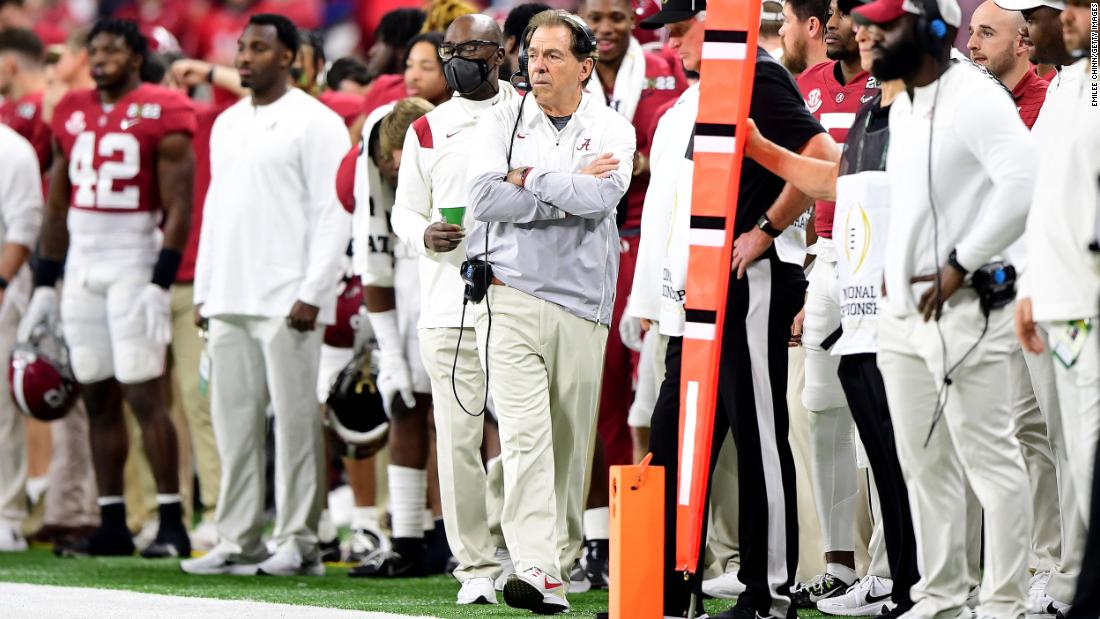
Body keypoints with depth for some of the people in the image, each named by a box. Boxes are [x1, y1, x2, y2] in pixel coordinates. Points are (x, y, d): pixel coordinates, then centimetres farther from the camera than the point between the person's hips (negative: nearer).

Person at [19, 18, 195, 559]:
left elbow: (178, 208, -9)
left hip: (134, 259, -6)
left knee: (142, 393, -9)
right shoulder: (72, 114, 13)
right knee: (98, 397, 6)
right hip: (82, 264, 6)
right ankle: (112, 524, 10)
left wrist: (160, 283, -16)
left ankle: (171, 523, -6)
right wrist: (44, 285, 16)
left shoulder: (161, 114, -6)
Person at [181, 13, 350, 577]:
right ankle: (239, 541, 10)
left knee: (294, 419, -5)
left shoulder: (315, 123, -4)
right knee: (234, 420, 6)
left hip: (287, 302, -7)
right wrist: (204, 290, 15)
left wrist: (312, 294, -15)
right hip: (229, 299, 7)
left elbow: (333, 213, -9)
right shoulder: (227, 125, 18)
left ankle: (298, 541, -1)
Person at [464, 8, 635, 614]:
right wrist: (571, 189, -8)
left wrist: (529, 180, -7)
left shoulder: (612, 130, 8)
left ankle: (561, 558, 18)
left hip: (581, 301, 1)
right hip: (509, 296, -1)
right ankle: (536, 570, -23)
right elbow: (485, 199, -7)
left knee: (571, 441, 5)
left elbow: (603, 197, -11)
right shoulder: (501, 123, 8)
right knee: (525, 432, -14)